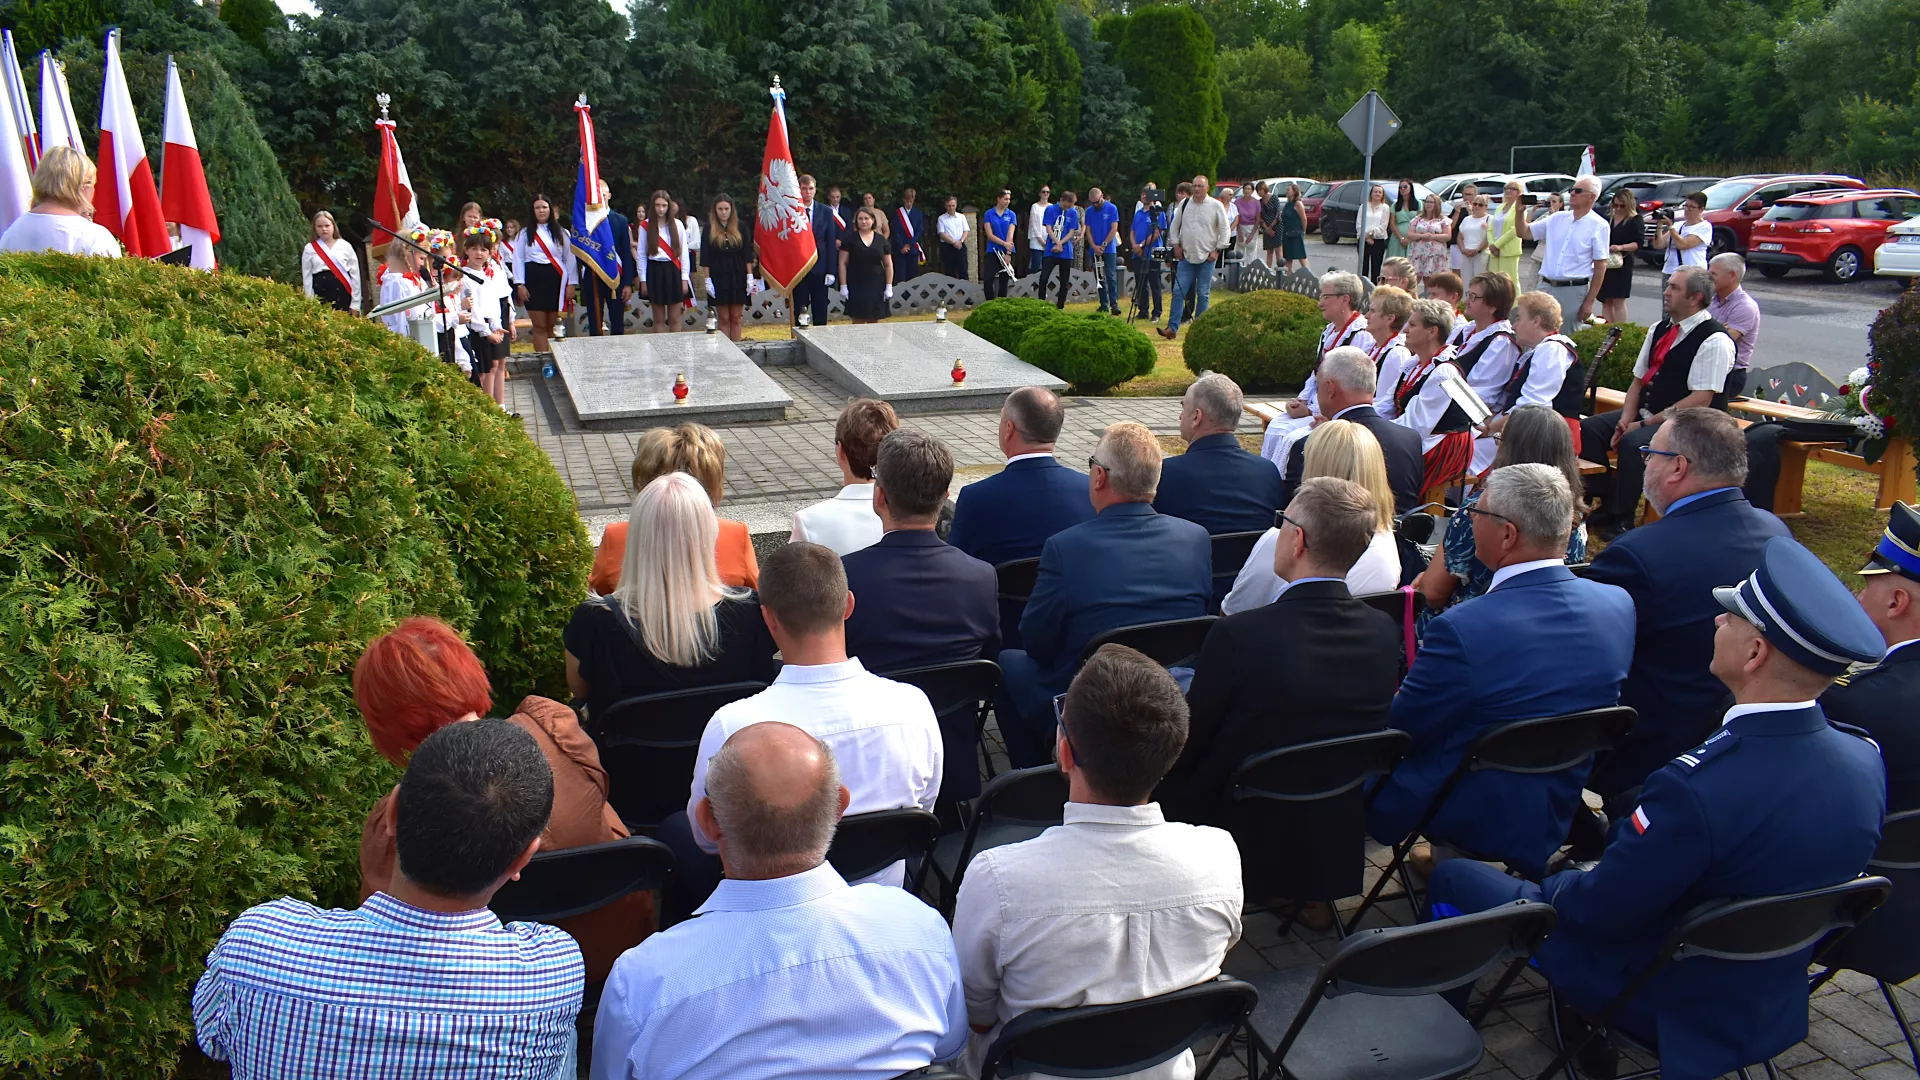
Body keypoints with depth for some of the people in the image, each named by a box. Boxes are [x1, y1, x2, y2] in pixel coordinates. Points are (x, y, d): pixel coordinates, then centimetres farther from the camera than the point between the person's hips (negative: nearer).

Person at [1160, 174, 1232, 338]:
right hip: (1185, 257, 2)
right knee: (1178, 291, -4)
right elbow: (1174, 226, 16)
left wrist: (1217, 250, -6)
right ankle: (1172, 327, -5)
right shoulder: (1184, 204, 6)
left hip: (1206, 258, -2)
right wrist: (1176, 245, 6)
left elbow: (1225, 230, 0)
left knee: (1203, 294, 4)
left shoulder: (1216, 206, -2)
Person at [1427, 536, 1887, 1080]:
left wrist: (1545, 885, -2)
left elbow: (1597, 910, -23)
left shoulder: (1696, 788, -37)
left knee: (1452, 876, 9)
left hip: (1663, 1008, -7)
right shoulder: (1866, 762, -14)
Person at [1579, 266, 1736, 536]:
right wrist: (1626, 419, -5)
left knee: (1633, 443, -32)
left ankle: (1621, 521, -17)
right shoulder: (1660, 330, 10)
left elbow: (1700, 401, -20)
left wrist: (1645, 424, -21)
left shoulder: (1714, 340, -15)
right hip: (1646, 414, 8)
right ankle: (1605, 506, -3)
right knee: (1588, 429, -8)